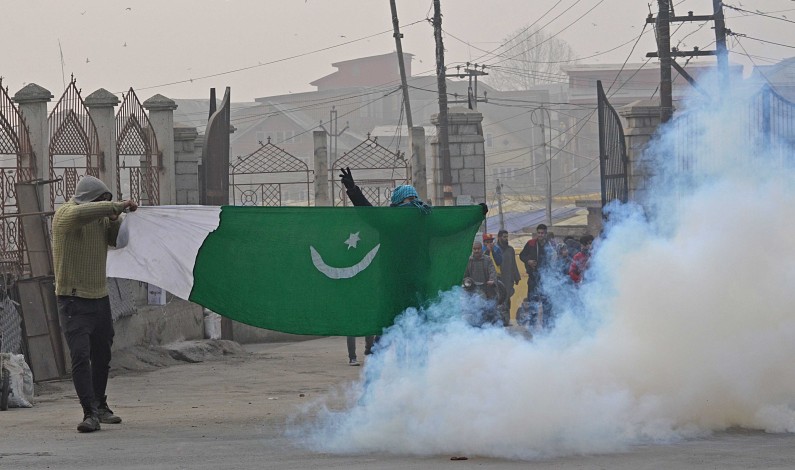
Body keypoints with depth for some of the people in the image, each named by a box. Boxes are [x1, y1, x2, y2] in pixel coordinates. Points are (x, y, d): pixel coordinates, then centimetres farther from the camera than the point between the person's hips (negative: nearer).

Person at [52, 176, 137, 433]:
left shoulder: (101, 216, 10)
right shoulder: (65, 214, -12)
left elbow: (118, 240, 12)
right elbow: (82, 213, -35)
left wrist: (115, 219, -8)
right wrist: (117, 207, -32)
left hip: (100, 296, 7)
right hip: (74, 298, -7)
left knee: (102, 356, 15)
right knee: (81, 356, -15)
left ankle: (100, 407, 30)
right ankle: (90, 413, -20)